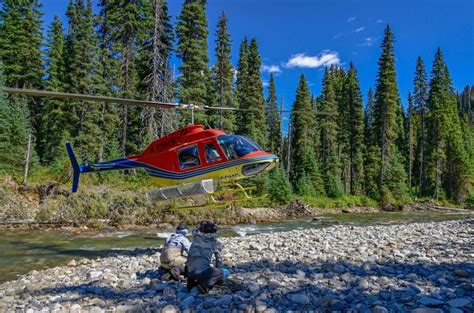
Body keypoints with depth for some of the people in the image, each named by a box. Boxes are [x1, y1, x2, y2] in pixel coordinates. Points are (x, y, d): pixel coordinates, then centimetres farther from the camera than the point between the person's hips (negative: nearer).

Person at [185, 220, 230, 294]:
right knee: (225, 272, 15)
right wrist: (217, 270, 25)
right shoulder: (215, 242, 2)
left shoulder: (196, 238, 8)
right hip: (203, 272, -5)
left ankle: (192, 282, 10)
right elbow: (219, 259, 9)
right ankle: (205, 284, -6)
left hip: (189, 273, 5)